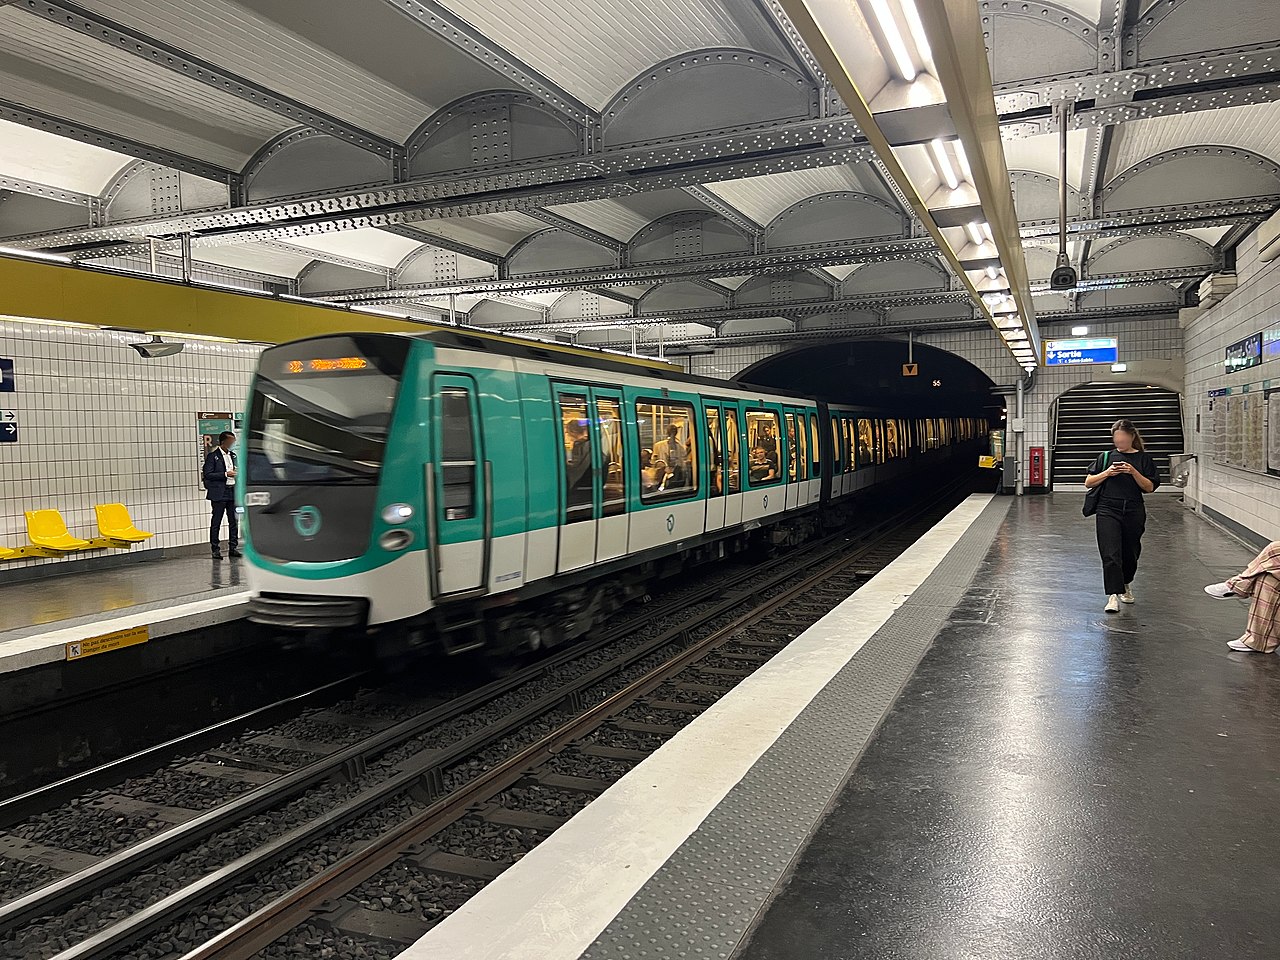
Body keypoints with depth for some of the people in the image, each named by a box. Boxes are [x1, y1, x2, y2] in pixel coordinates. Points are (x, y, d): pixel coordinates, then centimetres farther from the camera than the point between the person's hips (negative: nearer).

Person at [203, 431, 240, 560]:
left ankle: (233, 548, 13)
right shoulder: (212, 456, -6)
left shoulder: (232, 455, 15)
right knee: (216, 521, 0)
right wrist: (226, 474, -17)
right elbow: (207, 474, -12)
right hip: (219, 493, -6)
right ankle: (215, 549, 5)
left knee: (234, 521, 7)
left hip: (232, 492, 6)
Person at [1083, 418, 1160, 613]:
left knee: (1130, 553, 14)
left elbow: (1149, 487, 0)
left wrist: (1134, 472, -14)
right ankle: (1113, 596, -15)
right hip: (1108, 511, -1)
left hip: (1134, 512, 1)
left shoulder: (1144, 458, 5)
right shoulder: (1106, 457, 7)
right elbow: (1088, 482, 6)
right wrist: (1107, 473, -9)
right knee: (1111, 554, -13)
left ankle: (1126, 585, 41)